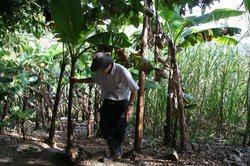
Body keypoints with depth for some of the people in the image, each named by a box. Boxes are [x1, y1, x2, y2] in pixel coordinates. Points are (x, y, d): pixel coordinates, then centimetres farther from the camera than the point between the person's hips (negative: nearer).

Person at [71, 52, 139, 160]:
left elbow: (134, 89, -17)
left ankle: (116, 152, 28)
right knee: (105, 128, -2)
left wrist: (130, 106, -17)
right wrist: (77, 81, 13)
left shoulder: (122, 72, -27)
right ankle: (115, 152, 9)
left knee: (119, 130, 1)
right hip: (107, 103, 5)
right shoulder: (99, 73, -10)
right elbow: (92, 79, 16)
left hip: (121, 104, -4)